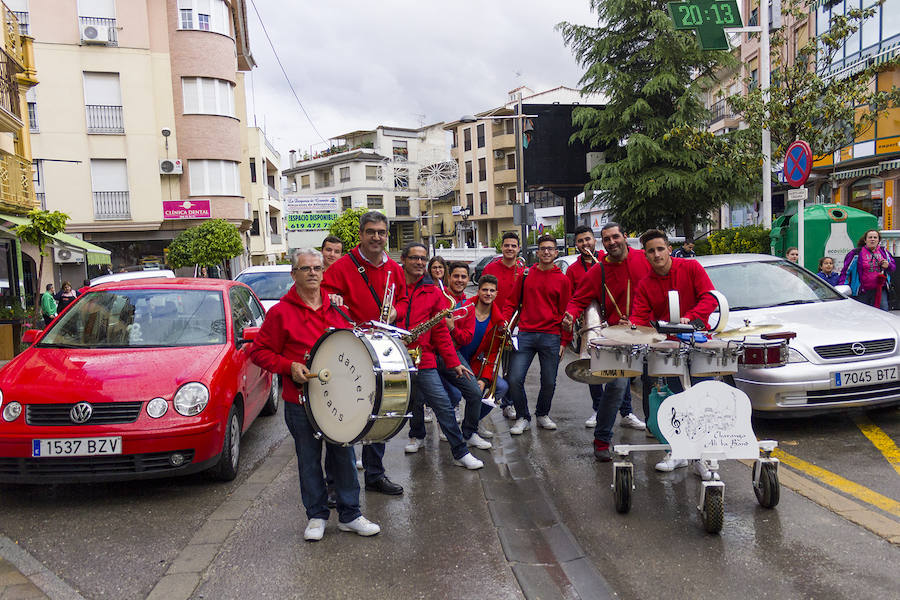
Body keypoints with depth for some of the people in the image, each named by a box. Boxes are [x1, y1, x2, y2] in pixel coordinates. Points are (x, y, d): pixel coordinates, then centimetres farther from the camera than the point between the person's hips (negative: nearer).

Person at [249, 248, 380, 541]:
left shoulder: (337, 308, 8)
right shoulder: (281, 312, -4)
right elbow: (259, 351, -2)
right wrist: (289, 367, -16)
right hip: (300, 400, -3)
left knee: (344, 456, 9)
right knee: (309, 460, 10)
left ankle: (349, 514, 24)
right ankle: (316, 516, 27)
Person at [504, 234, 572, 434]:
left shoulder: (562, 280, 5)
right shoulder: (526, 275, 8)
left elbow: (565, 312, 6)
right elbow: (512, 302, 12)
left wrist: (565, 341, 2)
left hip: (551, 337, 0)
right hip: (525, 335, 0)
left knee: (549, 382, 6)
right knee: (515, 379, -6)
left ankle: (543, 414, 31)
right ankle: (523, 418, 13)